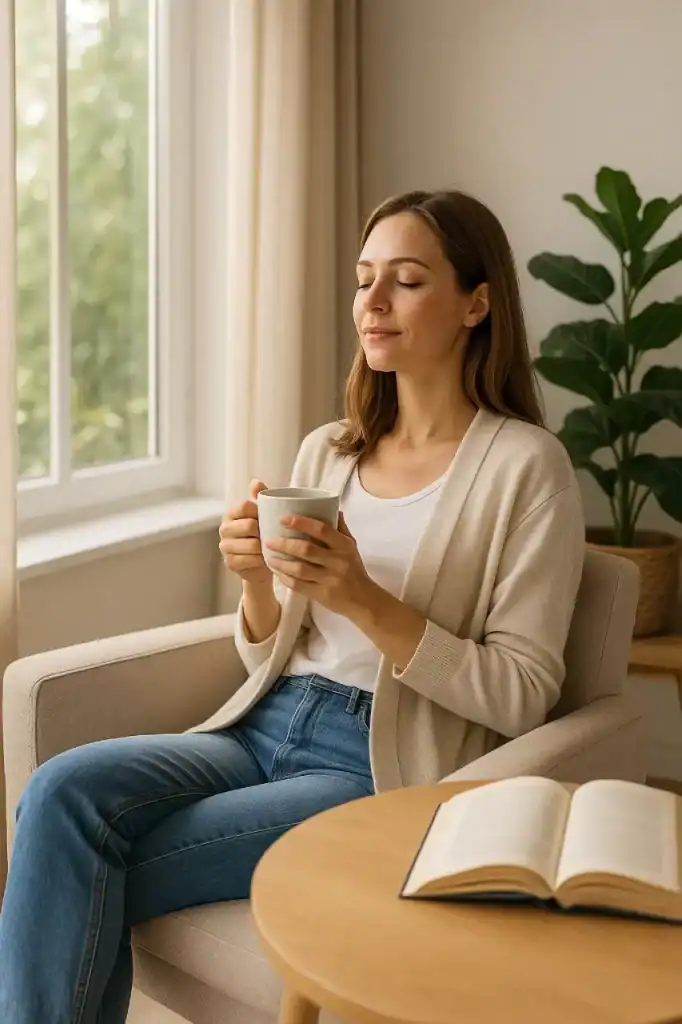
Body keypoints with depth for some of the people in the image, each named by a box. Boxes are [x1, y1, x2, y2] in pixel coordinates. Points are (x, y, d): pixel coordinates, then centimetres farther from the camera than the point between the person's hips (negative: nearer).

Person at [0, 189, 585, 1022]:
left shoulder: (525, 464, -5)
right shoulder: (324, 451, 13)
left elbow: (520, 697, -8)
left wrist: (364, 601, -19)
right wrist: (258, 584, -7)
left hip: (382, 767, -5)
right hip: (265, 730, 6)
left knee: (79, 882, -19)